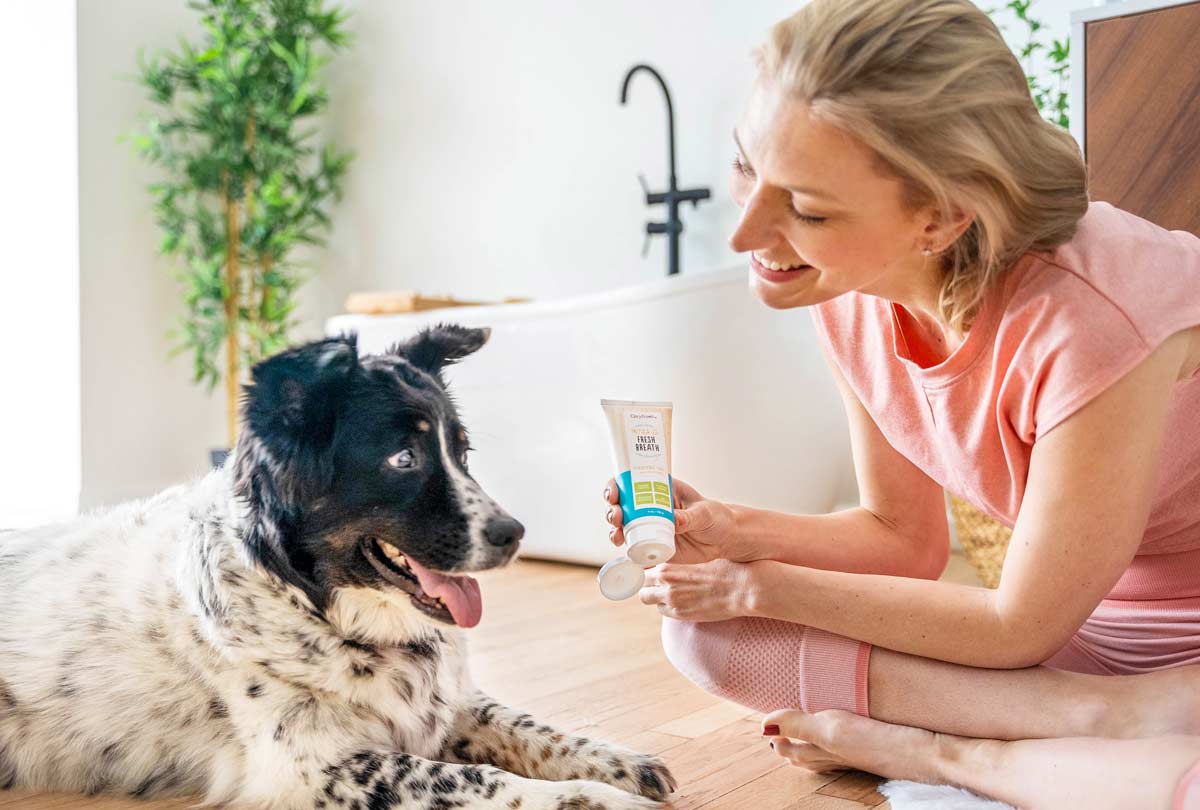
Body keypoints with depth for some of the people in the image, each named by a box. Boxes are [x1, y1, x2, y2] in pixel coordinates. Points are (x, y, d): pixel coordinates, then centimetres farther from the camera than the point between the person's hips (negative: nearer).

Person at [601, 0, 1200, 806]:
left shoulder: (1093, 319, -33)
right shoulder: (848, 288, -11)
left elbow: (1018, 629, -20)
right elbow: (904, 537, 2)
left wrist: (762, 587, -14)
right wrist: (733, 534, -14)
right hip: (1085, 620, 6)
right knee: (707, 633, -10)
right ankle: (1101, 716, -12)